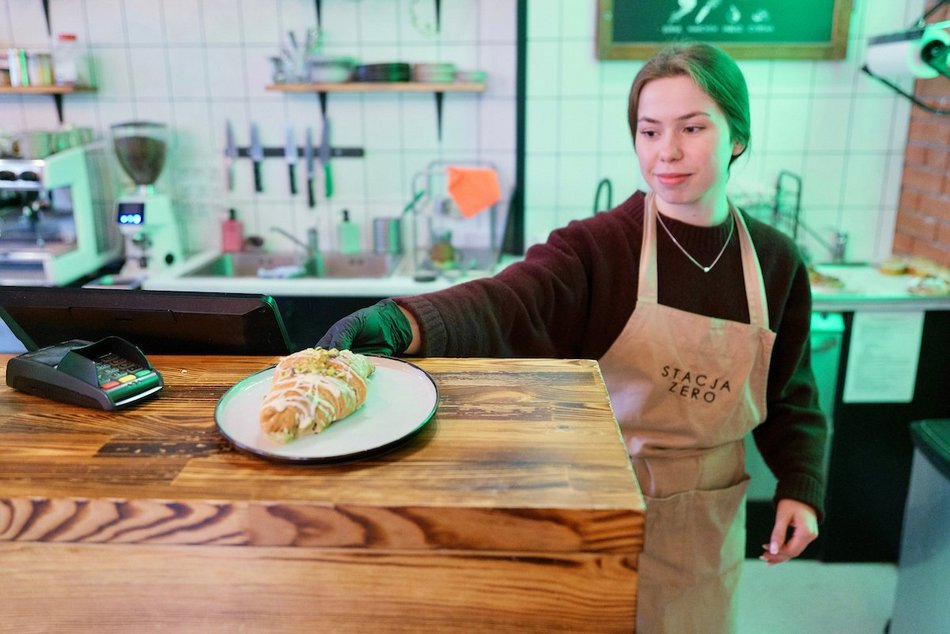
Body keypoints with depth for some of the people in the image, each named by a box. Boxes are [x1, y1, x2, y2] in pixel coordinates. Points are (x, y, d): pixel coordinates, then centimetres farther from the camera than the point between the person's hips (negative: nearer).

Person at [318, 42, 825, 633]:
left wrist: (800, 488, -3)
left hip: (708, 514, 3)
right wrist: (404, 322, -53)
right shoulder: (597, 246, -17)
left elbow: (791, 394, 7)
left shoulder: (777, 263, -5)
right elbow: (506, 301, -35)